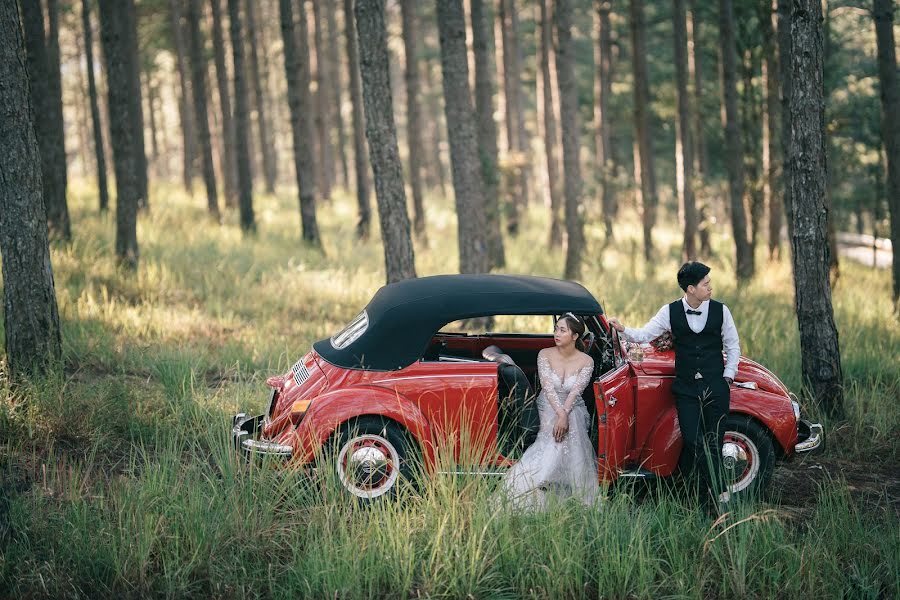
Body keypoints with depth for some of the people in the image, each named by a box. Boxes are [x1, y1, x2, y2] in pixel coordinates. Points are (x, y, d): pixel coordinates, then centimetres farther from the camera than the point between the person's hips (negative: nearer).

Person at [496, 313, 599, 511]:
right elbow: (548, 388, -11)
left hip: (573, 410, 0)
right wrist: (560, 414, -23)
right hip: (548, 408, 0)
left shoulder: (586, 362, -2)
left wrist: (565, 416, -27)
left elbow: (575, 392, -12)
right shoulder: (545, 355, -2)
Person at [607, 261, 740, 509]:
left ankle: (712, 495, 13)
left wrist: (728, 376, 2)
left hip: (715, 387, 0)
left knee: (713, 442, 2)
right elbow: (644, 334, -1)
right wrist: (623, 330, -18)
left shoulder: (720, 310, 0)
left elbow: (733, 346, 9)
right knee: (693, 441, -6)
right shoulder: (671, 311, -1)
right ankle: (717, 491, 6)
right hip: (686, 389, 0)